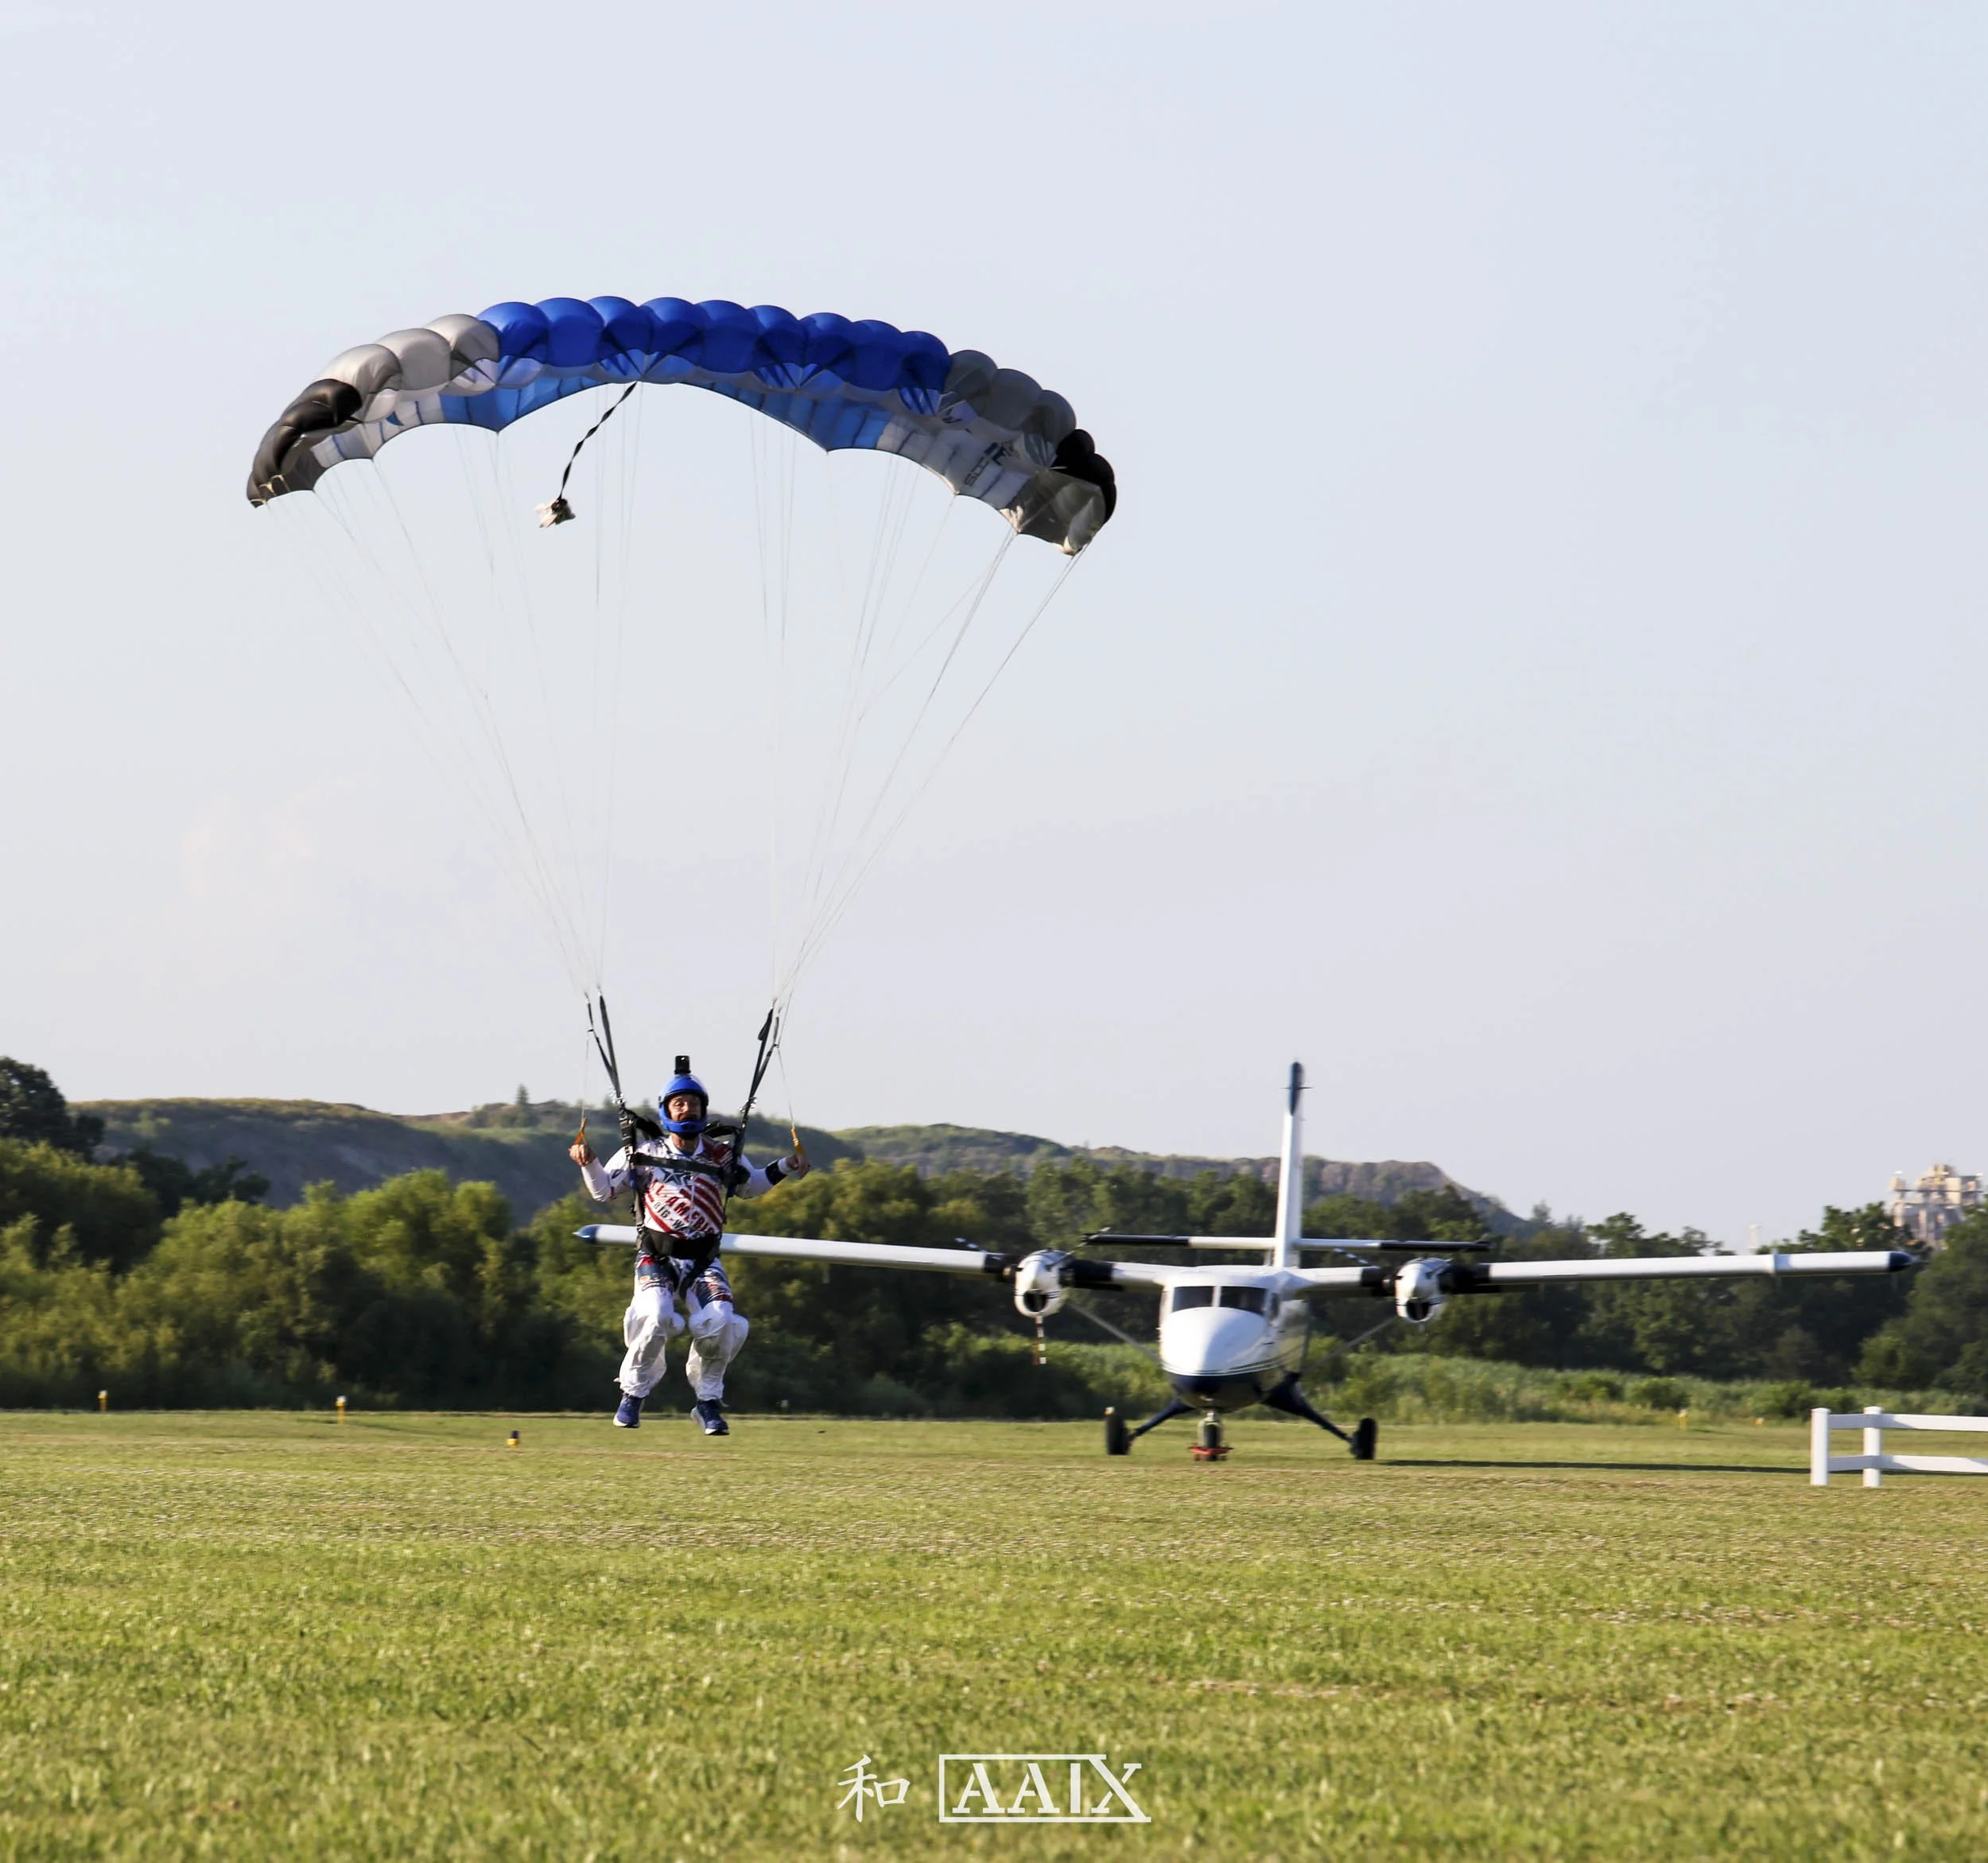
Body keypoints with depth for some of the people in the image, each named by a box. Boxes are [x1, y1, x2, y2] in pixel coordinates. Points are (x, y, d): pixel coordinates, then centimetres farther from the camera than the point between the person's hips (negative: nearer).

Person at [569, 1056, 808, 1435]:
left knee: (720, 1324, -21)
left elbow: (751, 1184, 26)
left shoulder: (723, 1156, 7)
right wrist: (589, 1163, -7)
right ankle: (633, 1395, -6)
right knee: (655, 1318, -29)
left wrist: (785, 1167, 12)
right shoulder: (643, 1153, 4)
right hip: (656, 1257, -2)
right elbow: (603, 1192, 11)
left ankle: (709, 1401, 3)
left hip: (703, 1261, 2)